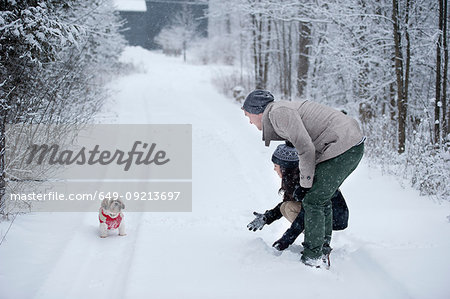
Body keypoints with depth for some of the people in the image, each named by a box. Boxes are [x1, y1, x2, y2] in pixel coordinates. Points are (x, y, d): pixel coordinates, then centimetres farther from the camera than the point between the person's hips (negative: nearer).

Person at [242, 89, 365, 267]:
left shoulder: (278, 112, -10)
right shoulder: (287, 109, 21)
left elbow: (306, 149, -17)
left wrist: (305, 184, -6)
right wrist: (303, 184, 19)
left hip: (342, 147, -10)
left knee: (313, 201, -5)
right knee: (322, 198, 20)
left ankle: (312, 258, 1)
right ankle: (323, 249, 28)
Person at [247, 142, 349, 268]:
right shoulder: (294, 178, 1)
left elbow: (305, 214, -27)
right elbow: (287, 201, 15)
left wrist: (285, 240, -25)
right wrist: (266, 218, 8)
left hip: (337, 218, -9)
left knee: (290, 207, -20)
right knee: (284, 207, -1)